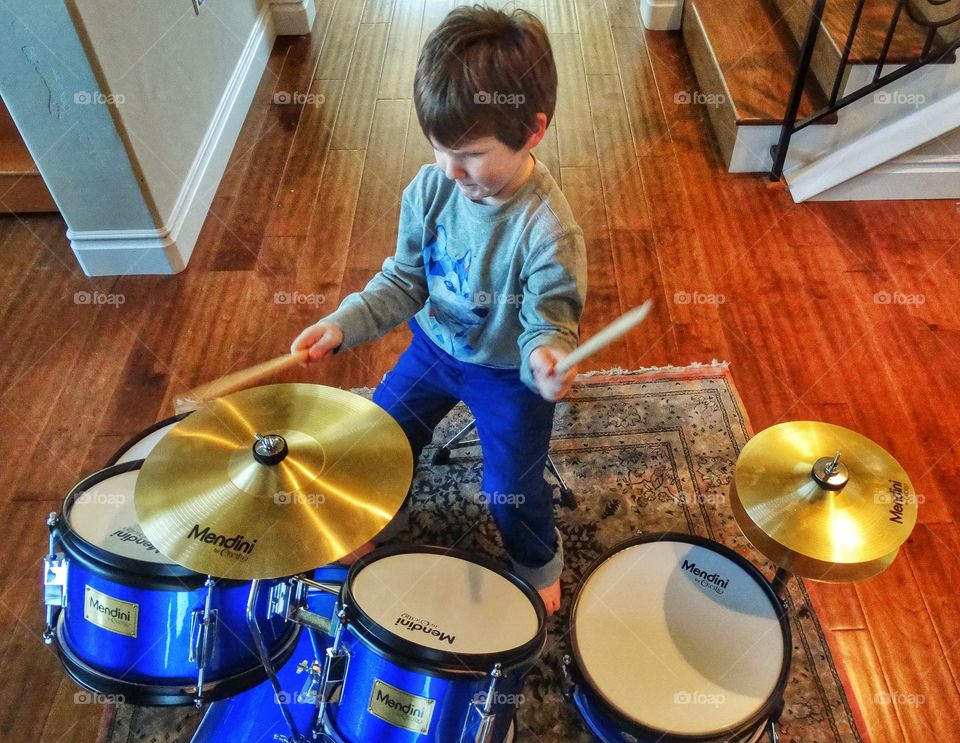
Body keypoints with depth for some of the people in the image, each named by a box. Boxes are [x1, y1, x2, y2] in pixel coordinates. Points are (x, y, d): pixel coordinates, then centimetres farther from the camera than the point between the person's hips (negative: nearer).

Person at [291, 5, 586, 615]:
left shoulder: (550, 230, -31)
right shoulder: (431, 189, -17)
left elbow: (549, 322, -24)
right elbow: (404, 280, -7)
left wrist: (546, 358, -48)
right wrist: (342, 326, -20)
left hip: (508, 372, -4)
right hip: (435, 345, 5)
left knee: (511, 490, 5)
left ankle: (539, 563, 41)